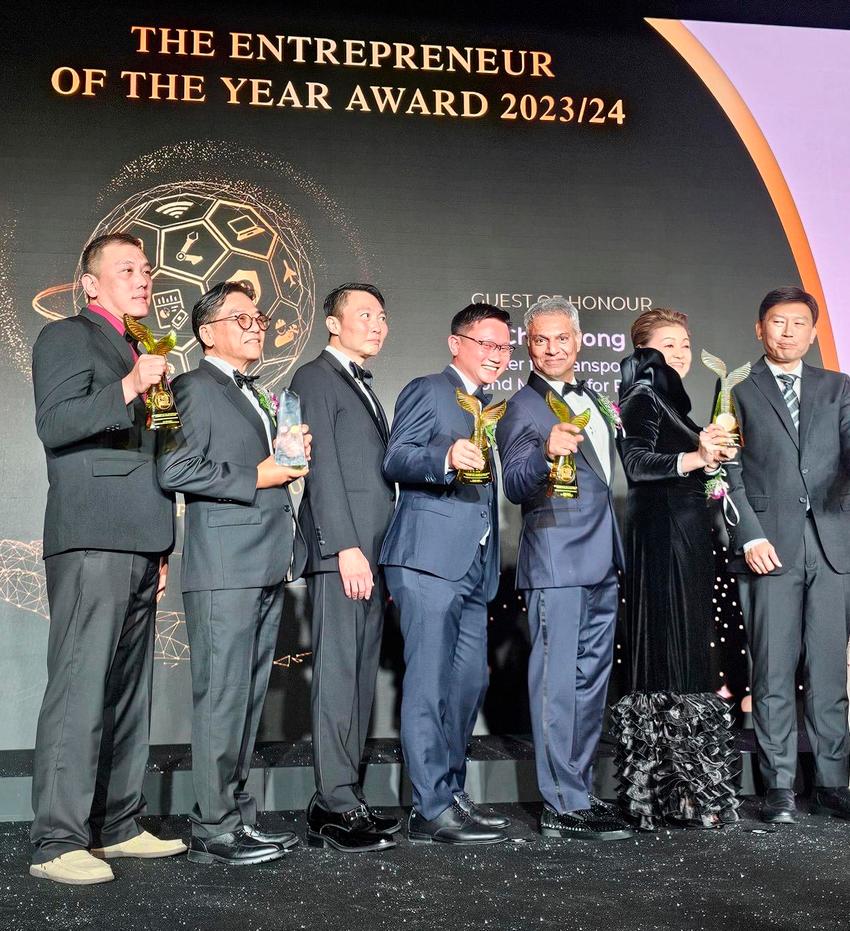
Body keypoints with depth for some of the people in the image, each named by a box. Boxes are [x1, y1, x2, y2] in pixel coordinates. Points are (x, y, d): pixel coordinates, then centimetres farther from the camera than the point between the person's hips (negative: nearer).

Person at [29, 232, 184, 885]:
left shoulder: (140, 353, 26)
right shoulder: (66, 338, 2)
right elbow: (54, 424, -14)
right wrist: (130, 388, -21)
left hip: (140, 545, 8)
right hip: (92, 542, -8)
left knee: (129, 691, 9)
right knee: (79, 689, -10)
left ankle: (118, 826, 16)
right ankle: (58, 842, -6)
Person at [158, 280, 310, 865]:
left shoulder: (259, 398, 24)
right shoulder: (196, 388, -3)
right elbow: (174, 469, -16)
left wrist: (292, 456, 9)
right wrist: (257, 477, -12)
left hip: (268, 569, 9)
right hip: (224, 569, -9)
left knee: (250, 698, 11)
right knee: (222, 697, -6)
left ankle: (239, 814, 19)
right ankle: (213, 829, 2)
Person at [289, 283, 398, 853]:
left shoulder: (366, 389, 25)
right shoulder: (316, 378, -1)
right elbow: (322, 467, -11)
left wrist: (385, 556, 15)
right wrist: (346, 547, -18)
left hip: (372, 554, 9)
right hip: (340, 551, -9)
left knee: (362, 676, 8)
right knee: (338, 675, -8)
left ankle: (345, 799, 13)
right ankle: (337, 808, -4)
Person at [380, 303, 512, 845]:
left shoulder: (491, 409, 24)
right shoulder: (428, 392, -1)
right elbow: (395, 460, -14)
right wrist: (447, 458, -31)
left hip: (474, 567, 9)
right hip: (429, 559, -9)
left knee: (470, 682, 10)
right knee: (430, 684, -7)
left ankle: (453, 795, 21)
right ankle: (433, 810, -3)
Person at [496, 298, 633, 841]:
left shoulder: (591, 400, 17)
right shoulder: (523, 408, -8)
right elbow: (515, 486, -21)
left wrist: (617, 554, 25)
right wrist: (545, 452, -39)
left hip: (602, 565, 9)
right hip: (557, 566, -8)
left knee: (592, 683, 14)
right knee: (559, 685, -6)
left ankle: (582, 792, 25)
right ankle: (563, 807, 0)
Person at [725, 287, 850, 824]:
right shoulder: (738, 392, 8)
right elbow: (730, 475, 2)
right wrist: (750, 537, -8)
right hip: (769, 547, -2)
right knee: (774, 674, -1)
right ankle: (780, 788, 7)